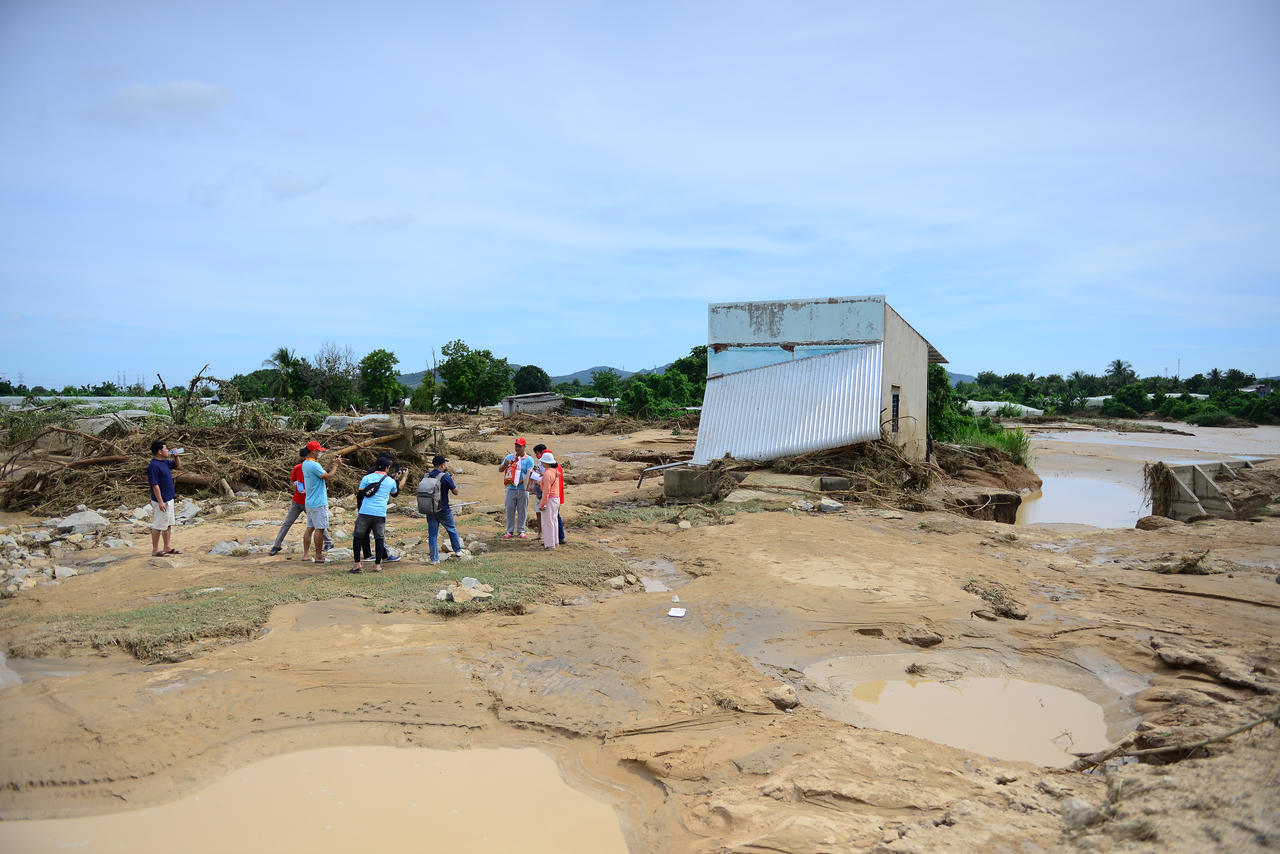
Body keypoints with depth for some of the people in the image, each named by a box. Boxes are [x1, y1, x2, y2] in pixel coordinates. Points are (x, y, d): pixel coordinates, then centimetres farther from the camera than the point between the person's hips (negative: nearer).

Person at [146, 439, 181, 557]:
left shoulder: (165, 462, 8)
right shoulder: (153, 466, -20)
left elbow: (177, 466, 27)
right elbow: (155, 485, -22)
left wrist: (176, 457, 7)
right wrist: (160, 502, -22)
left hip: (169, 499, 10)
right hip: (161, 501, -10)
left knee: (168, 525, 16)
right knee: (158, 526, -1)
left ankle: (167, 548, 25)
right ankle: (155, 550, 8)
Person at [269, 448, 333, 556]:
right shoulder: (297, 468, -3)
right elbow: (291, 482, 12)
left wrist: (308, 491, -25)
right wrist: (294, 484, -12)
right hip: (296, 501, 3)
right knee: (287, 523, 3)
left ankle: (329, 542, 20)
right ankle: (277, 546, 11)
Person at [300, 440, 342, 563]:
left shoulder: (305, 464, 11)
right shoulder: (314, 465, -19)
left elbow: (321, 471, 15)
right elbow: (328, 476, -16)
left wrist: (332, 463, 12)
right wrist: (336, 465, -4)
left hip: (309, 502, 10)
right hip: (319, 503, -10)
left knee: (310, 528, 13)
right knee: (320, 529, -4)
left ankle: (306, 554, 15)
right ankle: (318, 556, 1)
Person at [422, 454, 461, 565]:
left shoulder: (426, 477, -1)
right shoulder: (445, 477, -15)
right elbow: (455, 492, -11)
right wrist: (452, 480, 4)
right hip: (443, 510, -3)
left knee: (432, 535, 8)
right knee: (452, 530, 19)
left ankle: (434, 559, 9)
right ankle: (458, 550, 33)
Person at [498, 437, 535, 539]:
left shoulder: (528, 460, 2)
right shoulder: (509, 457, 9)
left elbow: (529, 474, -8)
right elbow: (500, 470, 6)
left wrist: (521, 481, -23)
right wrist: (505, 464, -16)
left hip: (523, 489, -2)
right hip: (511, 489, 2)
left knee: (522, 511, 4)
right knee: (510, 510, 4)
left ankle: (521, 531, 14)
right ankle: (510, 531, 12)